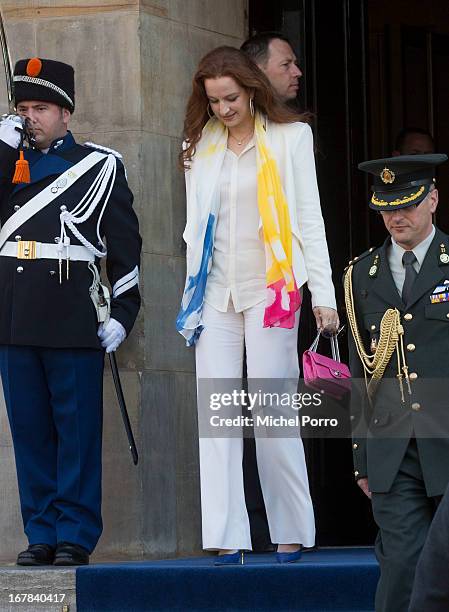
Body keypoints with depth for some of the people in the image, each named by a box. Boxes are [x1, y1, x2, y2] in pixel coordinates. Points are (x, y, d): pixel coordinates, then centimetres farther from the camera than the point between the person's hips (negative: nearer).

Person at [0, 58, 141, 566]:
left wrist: (122, 313, -3)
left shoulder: (100, 167, 6)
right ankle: (42, 533, 11)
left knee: (77, 429, -2)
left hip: (73, 321, -4)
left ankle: (76, 537, 2)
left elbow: (126, 247, 4)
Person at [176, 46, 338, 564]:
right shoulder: (199, 148, 13)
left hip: (271, 289, -3)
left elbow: (309, 220, 3)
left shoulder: (290, 138, 3)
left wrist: (323, 294, -2)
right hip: (216, 292, 3)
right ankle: (225, 538, -4)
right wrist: (191, 295, 12)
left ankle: (291, 534, 5)